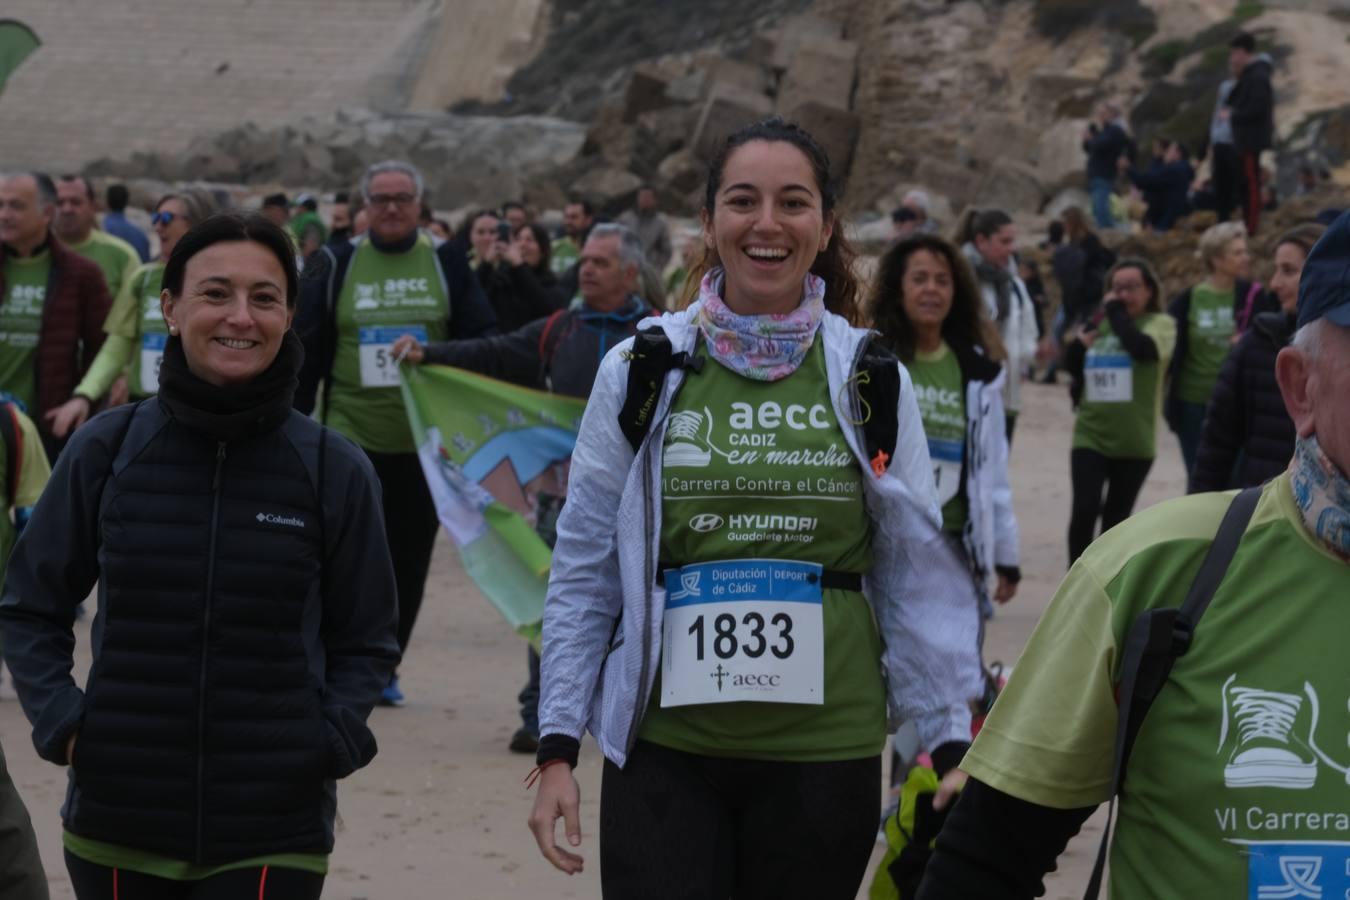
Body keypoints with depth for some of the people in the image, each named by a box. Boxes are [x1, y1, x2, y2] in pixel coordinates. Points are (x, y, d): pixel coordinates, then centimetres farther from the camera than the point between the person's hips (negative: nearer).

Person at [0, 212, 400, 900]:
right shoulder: (106, 451, -2)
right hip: (118, 822, 2)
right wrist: (59, 720, -5)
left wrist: (334, 738, -8)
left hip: (273, 835, -1)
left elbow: (365, 642, 8)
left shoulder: (333, 470, -2)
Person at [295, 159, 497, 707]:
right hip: (352, 438, -1)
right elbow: (305, 352, 5)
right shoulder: (335, 267, 3)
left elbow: (485, 342, 6)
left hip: (426, 443, 2)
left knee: (409, 562, 8)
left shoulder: (448, 266, 5)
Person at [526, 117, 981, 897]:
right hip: (663, 751, -1)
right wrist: (558, 749, 0)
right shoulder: (639, 369, 0)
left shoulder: (872, 378, 2)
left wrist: (952, 745, 1)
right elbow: (584, 574, 4)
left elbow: (915, 578, 5)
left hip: (826, 754, 1)